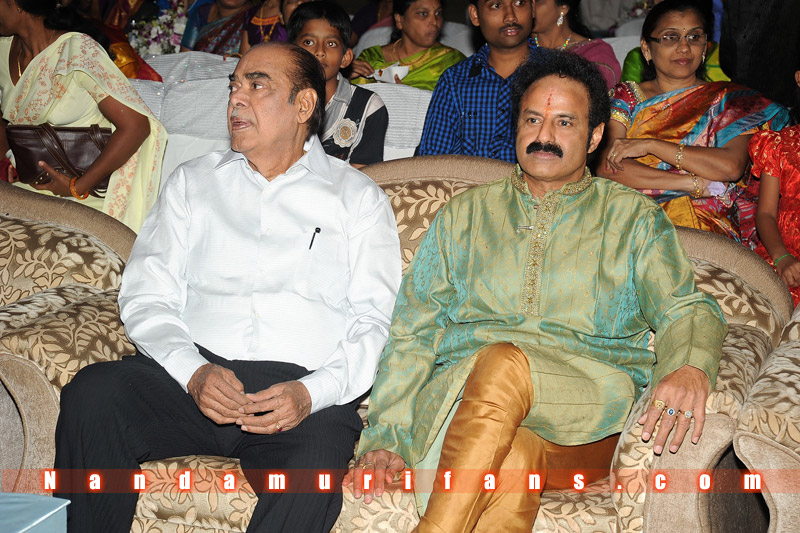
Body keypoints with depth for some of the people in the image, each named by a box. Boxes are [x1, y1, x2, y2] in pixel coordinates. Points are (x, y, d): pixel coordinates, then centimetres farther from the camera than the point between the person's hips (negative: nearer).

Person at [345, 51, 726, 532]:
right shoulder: (465, 214, 22)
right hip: (458, 395, 1)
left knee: (502, 365, -36)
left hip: (588, 417, -1)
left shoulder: (632, 217, 19)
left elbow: (687, 309, 7)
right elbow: (412, 334, 16)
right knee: (511, 460, -37)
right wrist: (385, 437, 2)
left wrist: (691, 367, -19)